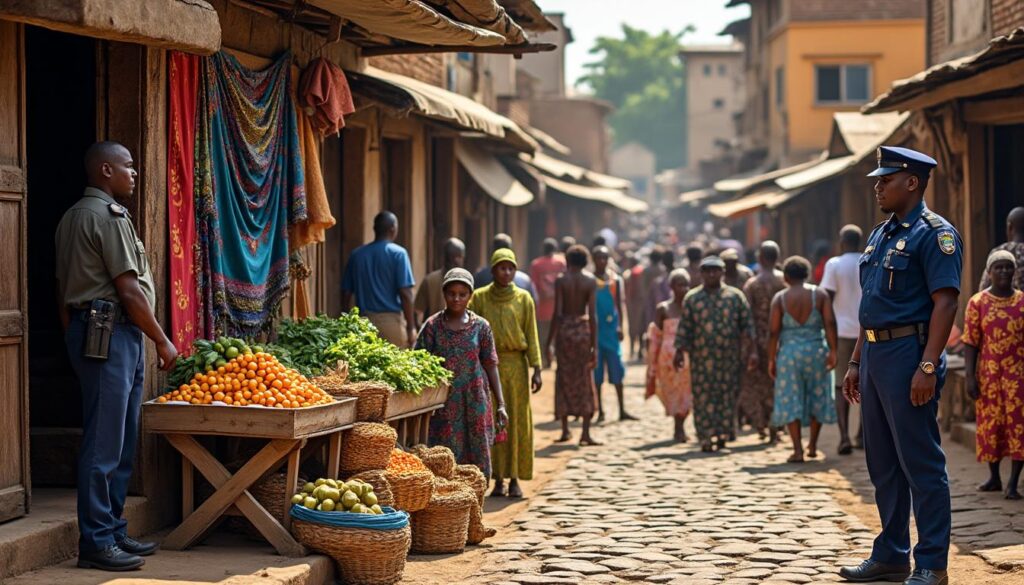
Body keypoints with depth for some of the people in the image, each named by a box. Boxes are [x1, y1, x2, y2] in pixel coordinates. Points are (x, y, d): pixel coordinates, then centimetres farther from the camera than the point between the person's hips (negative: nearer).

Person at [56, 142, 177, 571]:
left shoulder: (72, 217, 20)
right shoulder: (109, 215, -11)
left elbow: (62, 291, 22)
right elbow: (128, 290, -15)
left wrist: (74, 338, 25)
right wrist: (162, 341, -8)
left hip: (85, 329, 10)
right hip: (111, 332, -10)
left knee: (119, 444, 13)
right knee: (104, 444, -8)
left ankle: (113, 532, 17)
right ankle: (97, 543, -7)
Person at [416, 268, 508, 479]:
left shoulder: (481, 327, 4)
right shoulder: (433, 326, 0)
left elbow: (491, 366, 6)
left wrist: (500, 404, 2)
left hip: (475, 403, 1)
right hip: (444, 405, -1)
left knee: (476, 460, 3)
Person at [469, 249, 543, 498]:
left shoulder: (524, 299, 4)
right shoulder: (479, 297, 3)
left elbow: (531, 336, 4)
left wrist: (536, 369, -3)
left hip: (516, 365, 0)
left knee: (517, 421, 1)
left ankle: (515, 478, 7)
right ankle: (498, 478, 5)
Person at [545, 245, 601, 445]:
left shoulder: (561, 281, -4)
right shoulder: (591, 281, -1)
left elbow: (557, 314, -8)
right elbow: (592, 315, -5)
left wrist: (549, 340, -1)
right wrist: (594, 345, -3)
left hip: (565, 329, -1)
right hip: (583, 329, 1)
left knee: (564, 378, 11)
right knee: (585, 380, 7)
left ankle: (565, 429, 13)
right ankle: (585, 433, 2)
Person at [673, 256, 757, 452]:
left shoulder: (735, 296, 7)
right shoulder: (692, 298, 8)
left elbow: (747, 325, 6)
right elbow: (684, 327, 6)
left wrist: (751, 350, -2)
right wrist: (679, 351, -2)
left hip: (729, 357, 0)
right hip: (701, 358, 0)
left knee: (727, 396, 0)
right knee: (703, 398, -4)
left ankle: (722, 435, 9)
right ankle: (706, 438, -2)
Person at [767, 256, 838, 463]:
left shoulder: (780, 298, -2)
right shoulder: (819, 294, 0)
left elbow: (774, 332, -5)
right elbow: (830, 323, -8)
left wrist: (772, 359, 1)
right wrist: (832, 351, -6)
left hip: (789, 353, -1)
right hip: (816, 350, 1)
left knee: (791, 400, 4)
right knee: (817, 397, 16)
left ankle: (798, 450, -2)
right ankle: (813, 445, 21)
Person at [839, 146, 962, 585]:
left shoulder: (935, 233, -9)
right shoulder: (880, 235, 18)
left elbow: (945, 302, -16)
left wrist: (927, 366, -23)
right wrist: (856, 362, 18)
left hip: (908, 356, -9)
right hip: (875, 355, 9)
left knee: (921, 464, -5)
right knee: (883, 465, 13)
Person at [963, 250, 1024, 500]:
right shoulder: (977, 303, 1)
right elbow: (970, 343, -1)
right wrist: (970, 377, -8)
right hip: (988, 374, 0)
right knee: (990, 424, 7)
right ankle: (994, 477, 21)